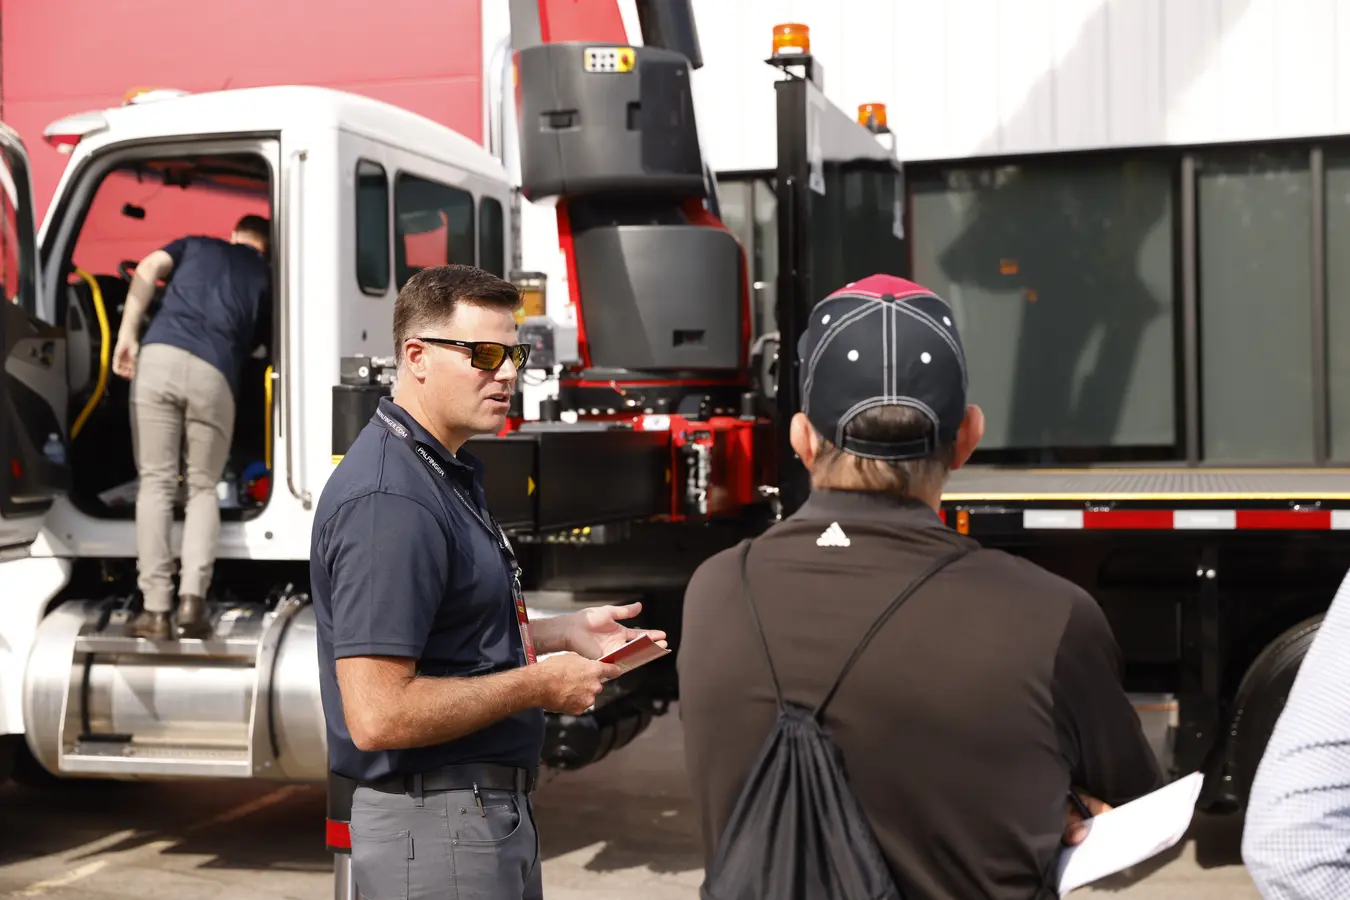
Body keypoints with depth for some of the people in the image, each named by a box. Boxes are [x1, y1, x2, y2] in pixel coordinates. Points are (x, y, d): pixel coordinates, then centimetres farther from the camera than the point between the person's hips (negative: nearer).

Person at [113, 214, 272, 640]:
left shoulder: (197, 244, 28)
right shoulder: (266, 277, 27)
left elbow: (148, 268, 9)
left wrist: (127, 334, 2)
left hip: (159, 357, 0)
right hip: (214, 373, 0)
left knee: (155, 482, 4)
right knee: (202, 487, 13)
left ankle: (155, 609, -1)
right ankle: (193, 597, -6)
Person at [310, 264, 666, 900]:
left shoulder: (450, 473, 10)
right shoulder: (389, 501, -22)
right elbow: (377, 716, -27)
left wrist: (565, 634, 9)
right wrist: (540, 684, -18)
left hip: (495, 809, 10)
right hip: (433, 824, -10)